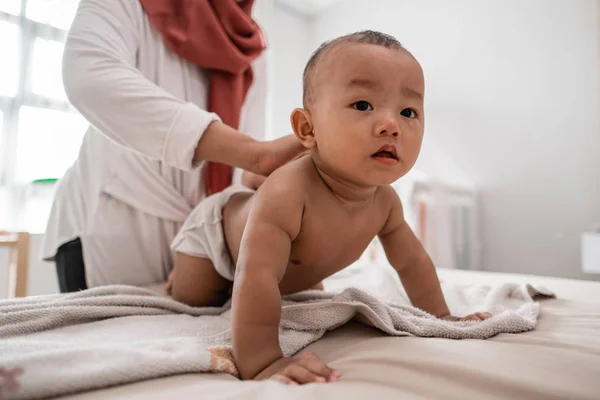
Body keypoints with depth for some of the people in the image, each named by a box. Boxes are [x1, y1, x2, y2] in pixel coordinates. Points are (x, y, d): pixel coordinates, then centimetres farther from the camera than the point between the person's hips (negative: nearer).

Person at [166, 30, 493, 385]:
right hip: (217, 229, -6)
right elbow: (256, 279, -54)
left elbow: (412, 262, -10)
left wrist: (441, 317, -5)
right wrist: (262, 363, -57)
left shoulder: (385, 200, -25)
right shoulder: (286, 194, -49)